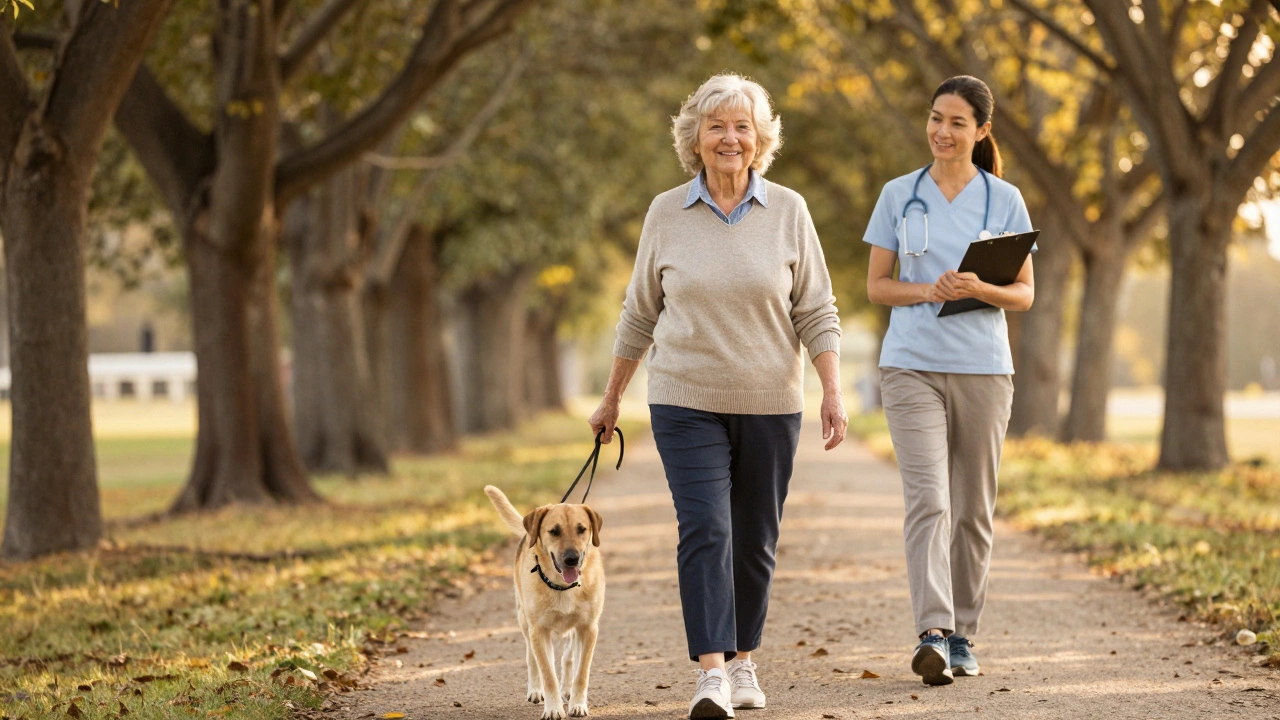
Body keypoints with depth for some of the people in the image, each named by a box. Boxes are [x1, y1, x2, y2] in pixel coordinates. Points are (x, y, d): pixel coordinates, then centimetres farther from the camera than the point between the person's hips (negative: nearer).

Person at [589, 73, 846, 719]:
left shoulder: (788, 211, 1)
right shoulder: (666, 214, 2)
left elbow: (816, 312, 2)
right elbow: (640, 314, 11)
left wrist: (833, 393, -8)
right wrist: (611, 398, 14)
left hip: (769, 403, 1)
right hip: (686, 401, -1)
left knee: (755, 538, 8)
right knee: (705, 530, -14)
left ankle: (743, 660, 25)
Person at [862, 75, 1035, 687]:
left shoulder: (1005, 200, 5)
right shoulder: (898, 196, 6)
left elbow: (1025, 294, 5)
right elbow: (876, 286, 7)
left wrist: (980, 289, -15)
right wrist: (927, 291, -12)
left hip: (983, 367, 1)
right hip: (912, 364, -1)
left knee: (973, 508, 7)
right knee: (928, 499, -14)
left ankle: (962, 635, 19)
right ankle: (932, 633, -22)